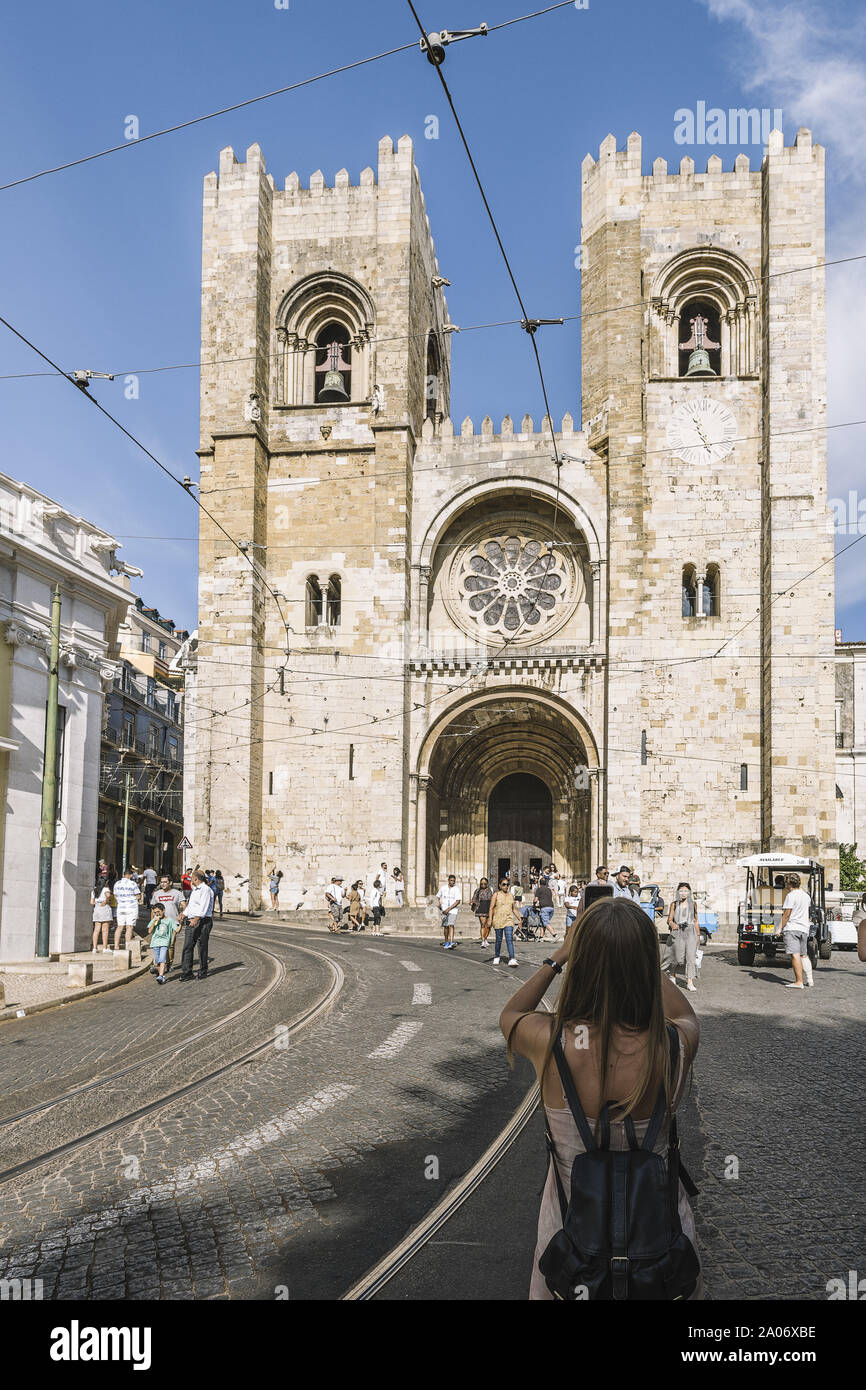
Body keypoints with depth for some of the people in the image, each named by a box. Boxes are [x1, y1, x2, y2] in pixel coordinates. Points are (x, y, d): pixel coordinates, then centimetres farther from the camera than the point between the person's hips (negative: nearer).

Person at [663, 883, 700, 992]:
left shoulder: (693, 904, 9)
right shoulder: (674, 904, 4)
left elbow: (695, 921, 16)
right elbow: (669, 919, -1)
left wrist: (698, 935, 16)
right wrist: (672, 924, -24)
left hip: (690, 932, 1)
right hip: (678, 932, -1)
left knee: (691, 956, -10)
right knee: (678, 957, 1)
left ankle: (689, 982, -11)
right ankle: (672, 975, 30)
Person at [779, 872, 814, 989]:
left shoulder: (791, 896, -11)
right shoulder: (806, 896, 12)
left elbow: (786, 914, -14)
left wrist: (781, 928, -7)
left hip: (792, 928, -8)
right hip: (804, 928, 8)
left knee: (795, 955, -11)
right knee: (804, 955, 17)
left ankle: (799, 982, -17)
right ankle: (809, 979, 18)